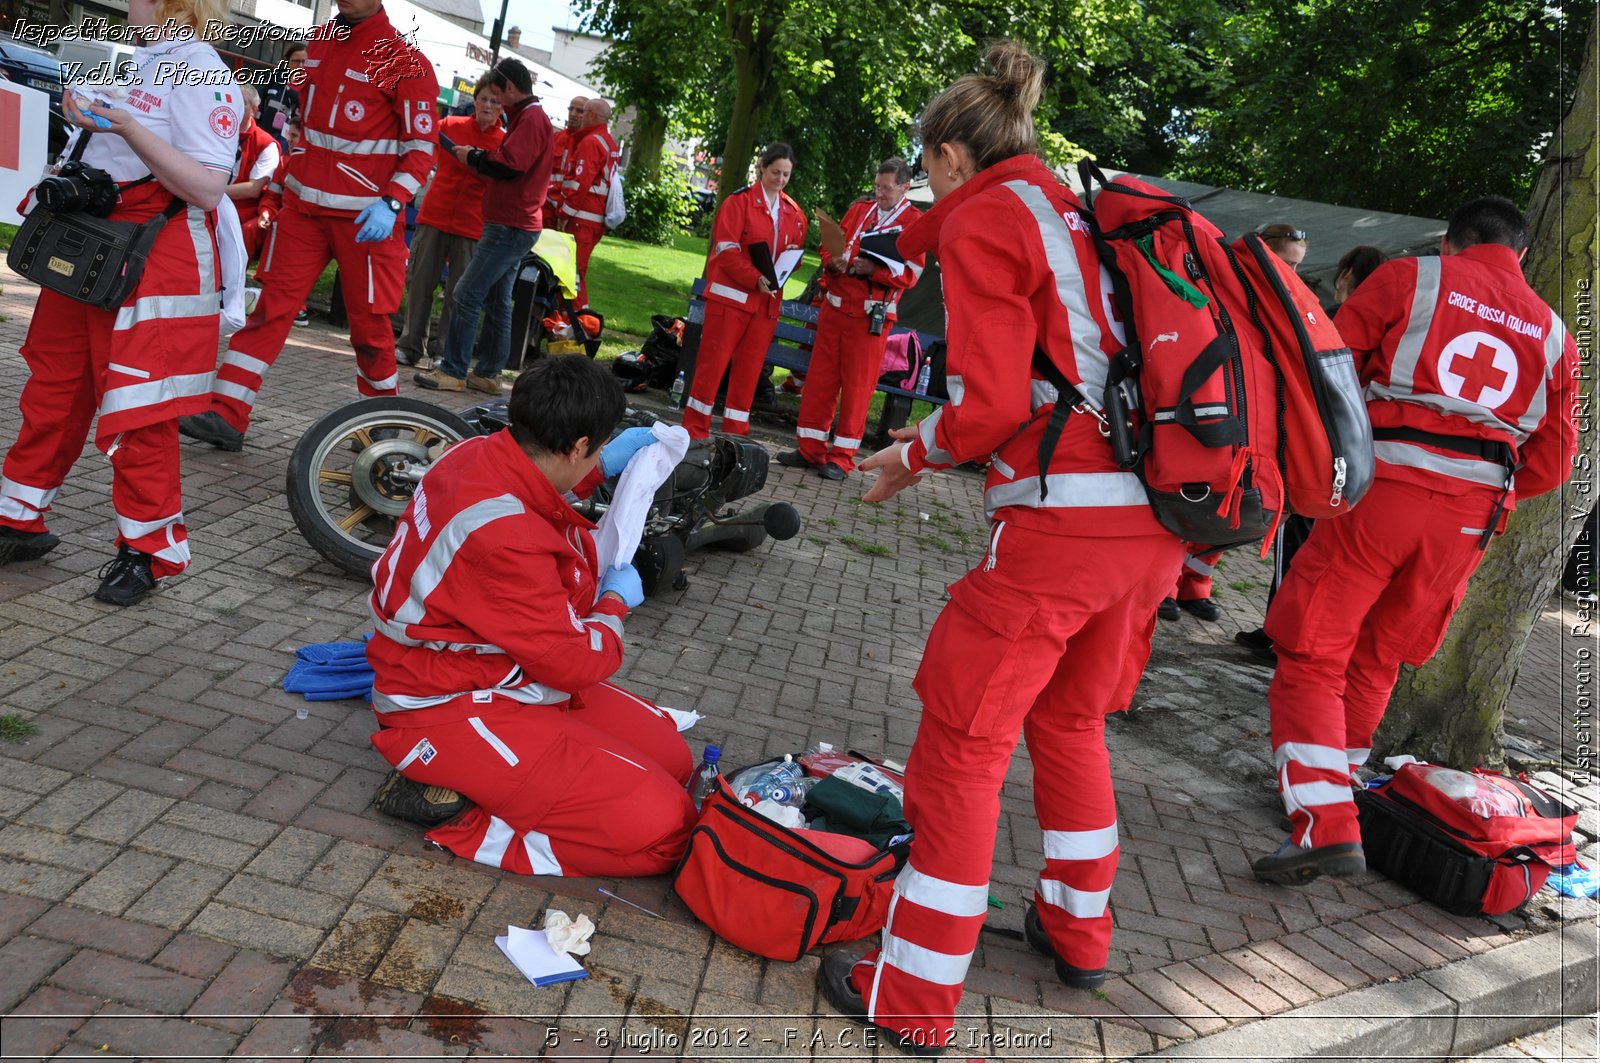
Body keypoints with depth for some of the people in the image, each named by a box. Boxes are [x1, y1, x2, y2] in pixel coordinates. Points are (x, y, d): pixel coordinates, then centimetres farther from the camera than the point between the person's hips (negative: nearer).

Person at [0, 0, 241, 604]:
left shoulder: (200, 71, -10)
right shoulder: (131, 62, 16)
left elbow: (207, 190, -21)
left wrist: (125, 126, -26)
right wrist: (86, 118, 11)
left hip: (155, 263, -9)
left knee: (137, 411, -4)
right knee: (51, 392, 14)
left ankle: (148, 550, 10)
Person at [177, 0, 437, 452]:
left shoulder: (403, 60, -8)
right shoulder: (319, 39, 12)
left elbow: (421, 147, -8)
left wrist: (391, 203, -20)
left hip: (366, 216, -5)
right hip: (303, 203, 5)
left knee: (369, 320, 3)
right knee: (273, 304, -1)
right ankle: (227, 416, -2)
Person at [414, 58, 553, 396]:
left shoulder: (531, 118, -12)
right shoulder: (531, 116, 20)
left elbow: (510, 165, -23)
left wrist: (473, 157, -9)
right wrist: (481, 158, 7)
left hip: (509, 227, -10)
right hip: (515, 225, 10)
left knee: (467, 294, -10)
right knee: (497, 301, 12)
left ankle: (452, 371, -7)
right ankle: (488, 373, 17)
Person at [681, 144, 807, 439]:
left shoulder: (794, 212, 12)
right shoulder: (740, 201, -4)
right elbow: (726, 249, -11)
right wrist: (756, 278, -22)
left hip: (768, 301, 5)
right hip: (732, 294, -5)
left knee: (750, 367, 7)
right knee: (713, 361, -2)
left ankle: (735, 433, 14)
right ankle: (695, 429, 6)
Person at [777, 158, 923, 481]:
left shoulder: (914, 221, -1)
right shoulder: (859, 209, 13)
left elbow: (911, 274, -8)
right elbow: (831, 245, 16)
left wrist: (874, 270, -22)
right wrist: (833, 262, -7)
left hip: (871, 315, -5)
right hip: (835, 306, 5)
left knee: (857, 384, -1)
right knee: (820, 377, 6)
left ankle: (842, 457, 6)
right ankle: (809, 448, 14)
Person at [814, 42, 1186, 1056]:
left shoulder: (982, 221, -3)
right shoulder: (1083, 210, 20)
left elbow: (994, 406, -12)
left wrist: (916, 454, 4)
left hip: (1060, 517, -8)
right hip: (1156, 516, 8)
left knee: (961, 746, 3)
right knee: (1070, 719, 25)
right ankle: (1080, 929, 40)